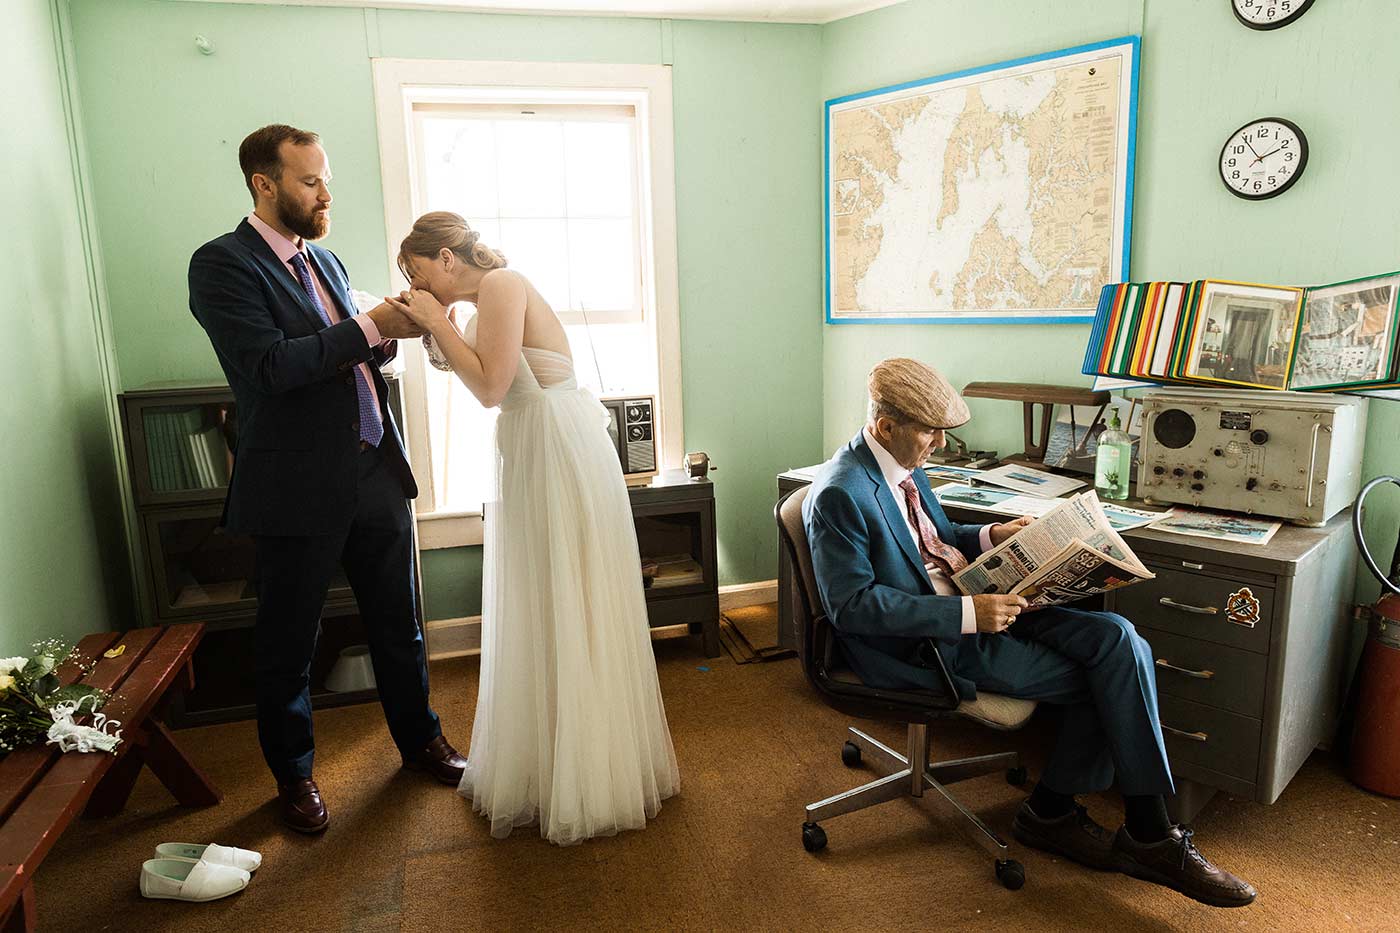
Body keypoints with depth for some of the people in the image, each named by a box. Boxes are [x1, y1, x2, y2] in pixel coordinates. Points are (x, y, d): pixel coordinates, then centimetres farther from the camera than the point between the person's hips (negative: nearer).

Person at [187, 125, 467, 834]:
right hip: (300, 488, -6)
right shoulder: (223, 263, -9)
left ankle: (419, 738, 38)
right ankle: (293, 776, 32)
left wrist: (389, 334, -1)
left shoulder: (323, 261, 14)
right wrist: (371, 326, -18)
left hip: (376, 473, 7)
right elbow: (270, 366, -21)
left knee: (398, 622, 18)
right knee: (288, 644, 11)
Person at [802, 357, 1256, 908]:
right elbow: (852, 604, -24)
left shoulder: (903, 466, 9)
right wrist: (968, 613, -27)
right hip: (928, 645, -9)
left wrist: (990, 537, 3)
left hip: (973, 608, 9)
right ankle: (1150, 837, 7)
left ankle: (1051, 812, 5)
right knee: (1111, 675, -12)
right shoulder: (839, 495, -19)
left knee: (1117, 641, -8)